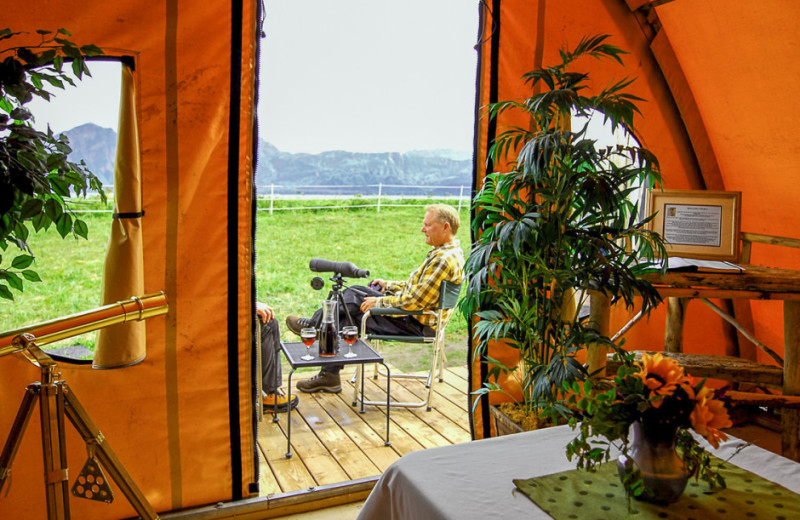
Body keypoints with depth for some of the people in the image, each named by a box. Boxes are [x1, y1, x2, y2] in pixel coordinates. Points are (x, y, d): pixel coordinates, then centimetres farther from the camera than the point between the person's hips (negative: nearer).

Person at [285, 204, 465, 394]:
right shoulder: (446, 251, 9)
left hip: (417, 324, -10)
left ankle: (313, 325, 22)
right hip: (415, 315, 10)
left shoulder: (444, 259, -24)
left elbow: (415, 301, -26)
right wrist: (390, 285, 15)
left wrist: (379, 302, -16)